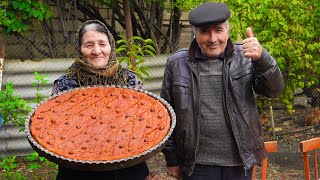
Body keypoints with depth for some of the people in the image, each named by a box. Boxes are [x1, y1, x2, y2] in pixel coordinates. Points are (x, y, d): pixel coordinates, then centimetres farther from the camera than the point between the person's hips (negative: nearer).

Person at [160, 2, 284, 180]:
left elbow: (275, 90, -12)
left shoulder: (245, 57, -1)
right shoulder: (177, 64, -2)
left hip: (240, 162, 1)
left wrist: (261, 57, -30)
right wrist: (172, 159, 5)